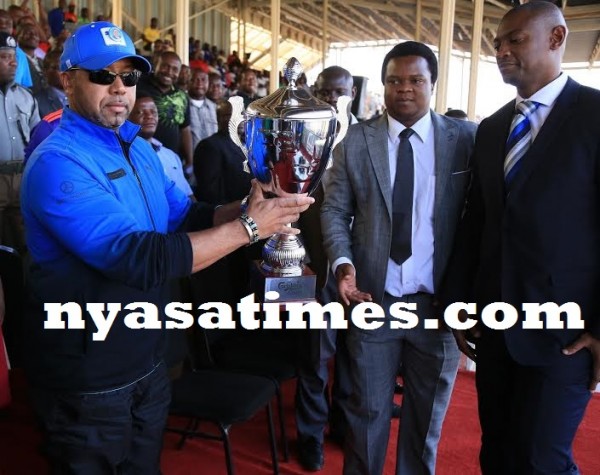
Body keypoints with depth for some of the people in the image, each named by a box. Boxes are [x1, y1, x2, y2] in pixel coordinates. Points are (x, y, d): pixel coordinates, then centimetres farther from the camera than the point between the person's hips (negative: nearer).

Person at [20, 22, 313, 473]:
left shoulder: (138, 148, 5)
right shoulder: (57, 163, -24)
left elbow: (187, 215, 5)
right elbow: (141, 259, -34)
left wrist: (246, 207, -14)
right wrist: (248, 227, -31)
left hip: (146, 360, 8)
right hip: (87, 377, -7)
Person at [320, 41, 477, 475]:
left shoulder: (465, 139, -3)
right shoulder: (356, 141, 0)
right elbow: (334, 212, 2)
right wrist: (343, 264, -13)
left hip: (439, 303, 0)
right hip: (373, 299, 0)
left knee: (426, 416, 19)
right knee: (368, 410, 15)